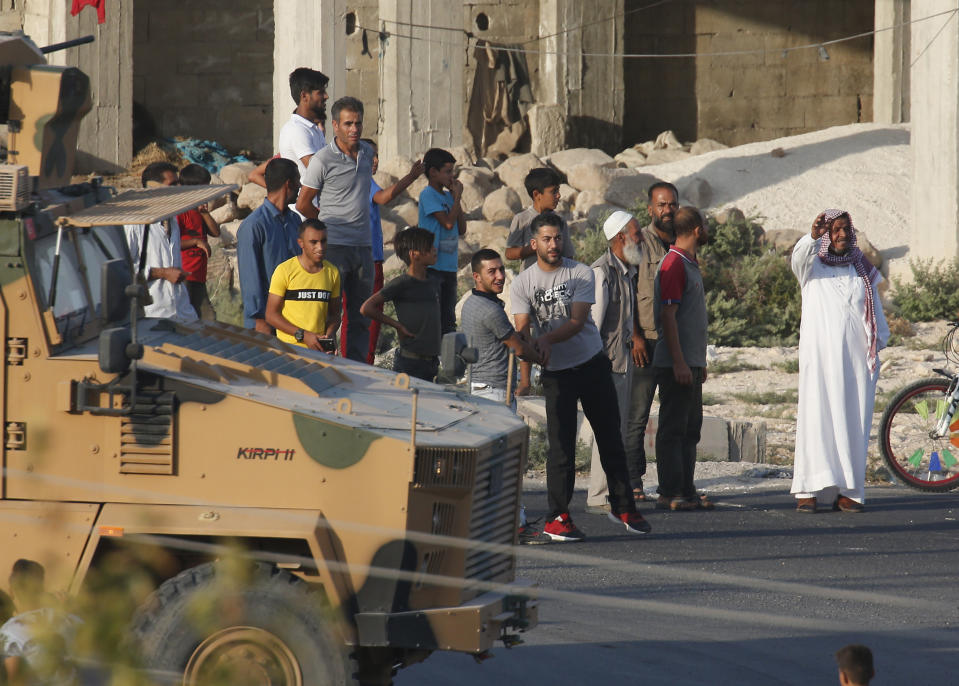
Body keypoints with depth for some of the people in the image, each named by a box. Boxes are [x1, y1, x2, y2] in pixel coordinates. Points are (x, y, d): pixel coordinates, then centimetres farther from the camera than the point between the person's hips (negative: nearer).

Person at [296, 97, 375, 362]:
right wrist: (330, 224, 9)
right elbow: (303, 204, -2)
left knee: (362, 316, 8)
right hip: (334, 245, -6)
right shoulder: (323, 160, -9)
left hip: (363, 245, 6)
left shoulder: (367, 152, 10)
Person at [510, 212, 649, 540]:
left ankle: (622, 507, 20)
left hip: (593, 363, 1)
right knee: (561, 445, -7)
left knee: (610, 438, 7)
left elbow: (577, 322, -14)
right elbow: (522, 329, -11)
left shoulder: (581, 273, -4)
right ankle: (557, 519, -2)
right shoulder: (522, 283, -4)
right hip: (556, 372, -1)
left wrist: (548, 339, -31)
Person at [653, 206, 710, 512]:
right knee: (673, 428, -7)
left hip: (690, 362, 10)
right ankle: (669, 494, -7)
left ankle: (686, 491, 16)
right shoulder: (673, 264, -13)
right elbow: (668, 315, -18)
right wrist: (679, 362, -21)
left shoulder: (690, 265, 18)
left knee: (690, 428, 12)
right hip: (675, 363, -10)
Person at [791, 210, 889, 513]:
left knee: (853, 422, -1)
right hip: (820, 356, -3)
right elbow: (799, 257, -16)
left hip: (856, 359, 3)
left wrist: (878, 342, 6)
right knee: (817, 419, -11)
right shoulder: (813, 266, 7)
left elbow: (875, 309, 20)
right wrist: (813, 237, -36)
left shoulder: (862, 270, 17)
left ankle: (847, 491, 0)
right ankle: (808, 490, -15)